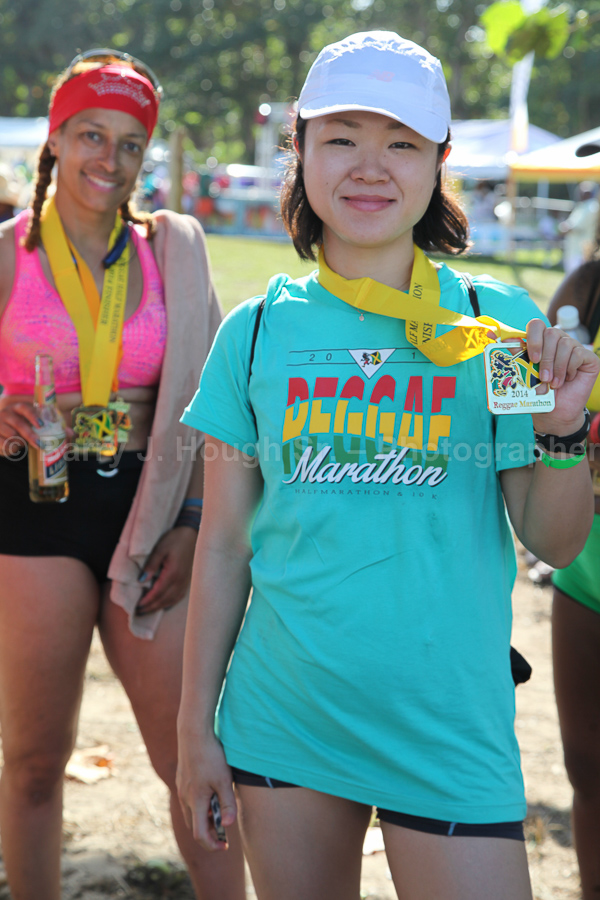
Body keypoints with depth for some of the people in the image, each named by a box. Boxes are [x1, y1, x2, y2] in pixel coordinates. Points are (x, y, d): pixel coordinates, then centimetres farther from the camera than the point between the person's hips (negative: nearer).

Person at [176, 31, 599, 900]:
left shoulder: (495, 321, -2)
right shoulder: (257, 330, 1)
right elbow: (224, 545, 6)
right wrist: (195, 725, 7)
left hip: (451, 724, -1)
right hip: (283, 720, 1)